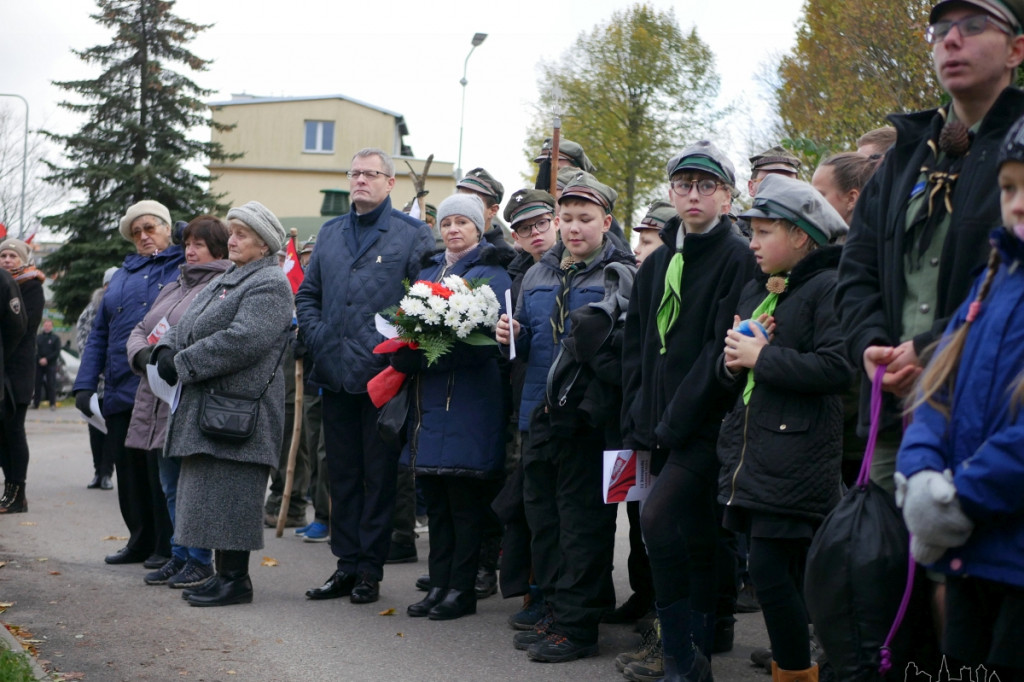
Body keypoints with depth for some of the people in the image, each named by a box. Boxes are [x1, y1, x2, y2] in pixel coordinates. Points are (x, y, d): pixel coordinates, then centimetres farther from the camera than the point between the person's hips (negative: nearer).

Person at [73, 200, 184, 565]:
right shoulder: (122, 276, 20)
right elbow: (99, 333, 19)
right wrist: (85, 383, 10)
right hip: (121, 391, 6)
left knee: (162, 470, -4)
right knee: (129, 470, 9)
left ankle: (168, 546, 7)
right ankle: (140, 541, 21)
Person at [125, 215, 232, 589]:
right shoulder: (172, 289, 21)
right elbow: (139, 331, 20)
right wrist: (142, 354, -2)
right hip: (158, 403, 8)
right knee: (171, 485, 14)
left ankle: (199, 560, 6)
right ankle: (179, 555, 23)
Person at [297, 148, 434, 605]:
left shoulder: (412, 235, -2)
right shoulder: (329, 233, 16)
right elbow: (307, 294, 19)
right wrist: (317, 337, 3)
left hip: (381, 375, -5)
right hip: (335, 375, 5)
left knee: (380, 475, 2)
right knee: (342, 473, 10)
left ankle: (370, 569, 10)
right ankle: (346, 564, 18)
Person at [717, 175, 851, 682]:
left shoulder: (827, 288, -8)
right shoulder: (754, 291, 19)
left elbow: (837, 368, -21)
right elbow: (730, 372, 22)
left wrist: (762, 357, -15)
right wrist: (733, 361, -1)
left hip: (795, 459, -8)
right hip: (751, 451, 8)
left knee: (772, 571, -9)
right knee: (786, 574, 12)